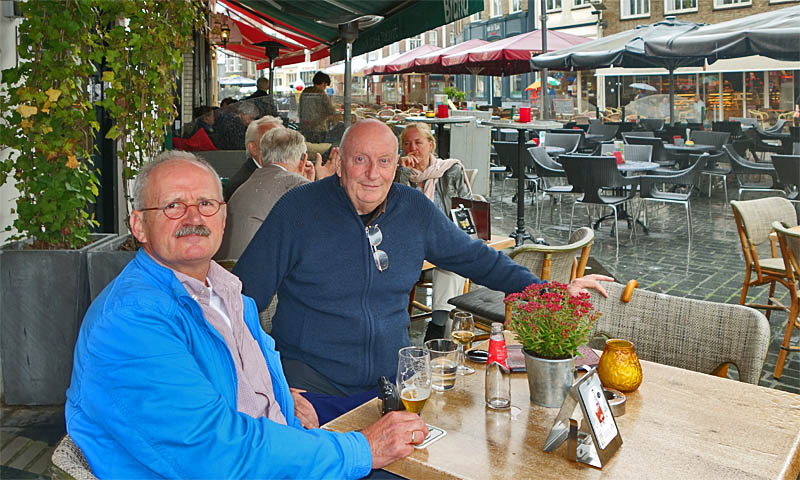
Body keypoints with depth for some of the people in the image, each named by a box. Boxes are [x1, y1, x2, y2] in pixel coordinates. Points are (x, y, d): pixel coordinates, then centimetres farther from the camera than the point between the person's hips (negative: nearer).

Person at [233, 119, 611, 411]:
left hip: (392, 377, 4)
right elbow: (244, 294, -5)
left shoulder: (417, 211, 2)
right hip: (311, 378, -3)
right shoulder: (298, 209, -9)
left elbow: (475, 257, 15)